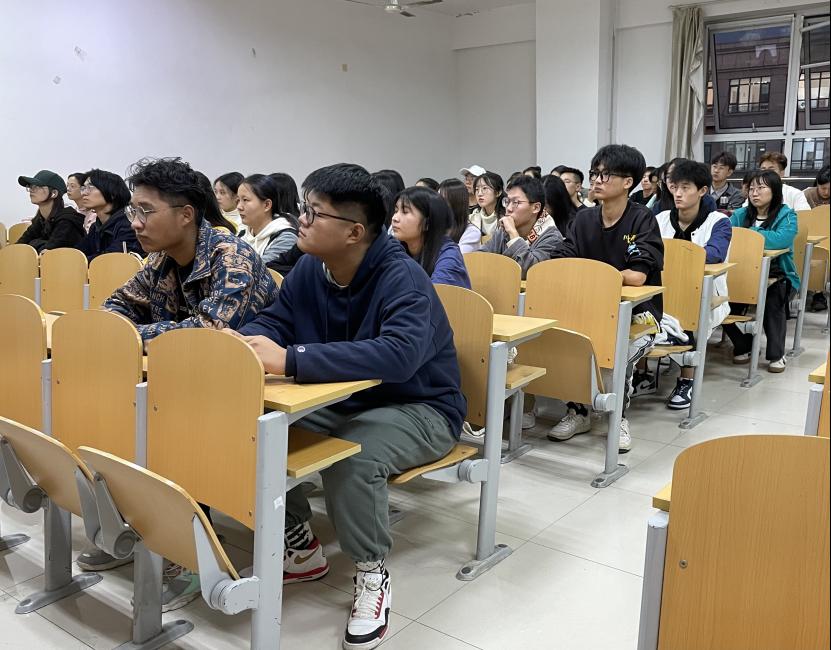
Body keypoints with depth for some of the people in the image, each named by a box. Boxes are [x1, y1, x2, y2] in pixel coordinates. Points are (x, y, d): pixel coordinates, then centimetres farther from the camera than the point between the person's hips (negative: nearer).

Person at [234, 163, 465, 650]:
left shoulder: (403, 278, -26)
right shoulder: (309, 269, -2)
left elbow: (399, 354, -43)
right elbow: (275, 321, 6)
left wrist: (291, 360, -45)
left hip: (418, 409, -7)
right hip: (342, 403, 7)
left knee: (352, 459, -36)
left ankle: (373, 574, -8)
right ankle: (301, 546, 8)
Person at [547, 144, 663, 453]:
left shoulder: (642, 220, -10)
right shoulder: (584, 218, 6)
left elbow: (637, 276, -22)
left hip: (638, 312, -4)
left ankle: (619, 417, -3)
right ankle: (578, 411, -1)